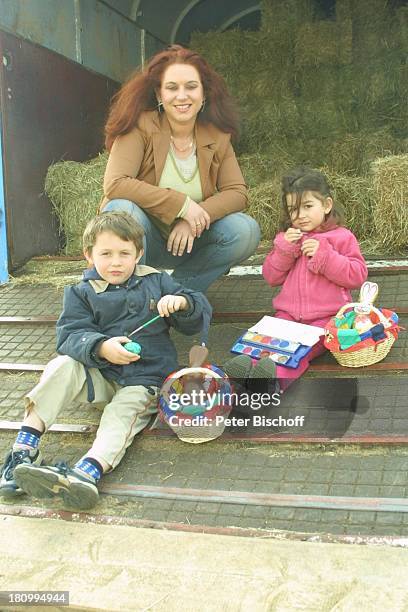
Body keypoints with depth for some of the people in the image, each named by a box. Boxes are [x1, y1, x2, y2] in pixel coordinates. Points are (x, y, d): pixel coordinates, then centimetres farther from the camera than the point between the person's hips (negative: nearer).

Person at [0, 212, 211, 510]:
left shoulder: (157, 282, 9)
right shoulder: (82, 293, 7)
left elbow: (201, 311, 8)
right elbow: (70, 334, -8)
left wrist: (182, 302, -17)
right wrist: (101, 347, -29)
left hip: (144, 380, -1)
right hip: (99, 374, 1)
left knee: (122, 413, -29)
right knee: (63, 367, -25)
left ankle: (88, 471, -53)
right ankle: (24, 449, -28)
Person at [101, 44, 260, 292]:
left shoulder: (217, 135, -4)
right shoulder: (141, 126, -16)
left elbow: (237, 192, -9)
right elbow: (115, 184, -28)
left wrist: (194, 220, -26)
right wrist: (182, 205, -29)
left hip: (187, 238, 4)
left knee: (246, 231, -19)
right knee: (123, 210, -35)